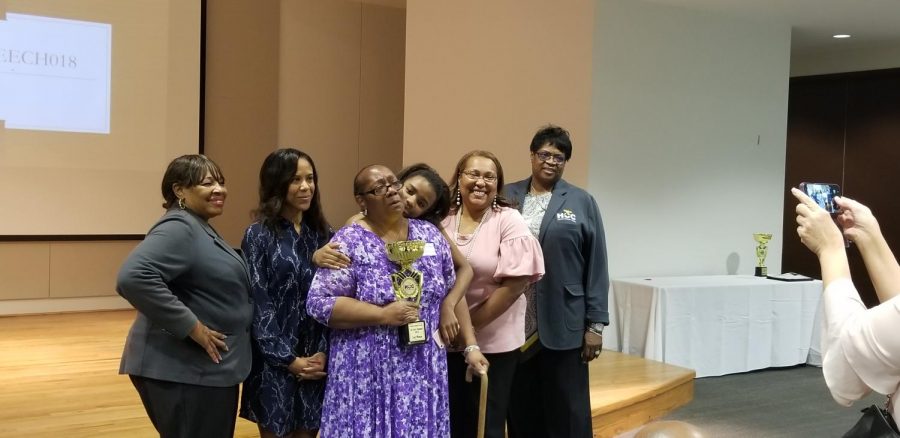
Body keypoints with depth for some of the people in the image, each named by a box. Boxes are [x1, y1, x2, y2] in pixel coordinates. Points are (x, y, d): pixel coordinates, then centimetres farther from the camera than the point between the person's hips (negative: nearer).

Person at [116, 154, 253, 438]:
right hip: (184, 369, -10)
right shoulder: (178, 228, -16)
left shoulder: (200, 229, 15)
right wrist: (192, 328, -25)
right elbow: (133, 278, -30)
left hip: (207, 368, 10)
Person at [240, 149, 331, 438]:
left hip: (316, 361, 4)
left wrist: (324, 352, -6)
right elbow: (258, 303, -9)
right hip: (275, 362, -3)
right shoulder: (259, 235, -6)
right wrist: (288, 359, -12)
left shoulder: (323, 234, 6)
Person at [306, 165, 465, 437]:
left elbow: (453, 292, 11)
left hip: (423, 369, 4)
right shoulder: (349, 242, -9)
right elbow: (319, 302, -14)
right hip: (367, 373, -4)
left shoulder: (429, 234, 5)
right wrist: (384, 315, -19)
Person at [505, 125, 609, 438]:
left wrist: (595, 324, -4)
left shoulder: (582, 202, 3)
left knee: (566, 411, 5)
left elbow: (596, 267, 1)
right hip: (515, 323, 2)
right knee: (521, 409, 10)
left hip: (563, 324, -2)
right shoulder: (507, 197, 7)